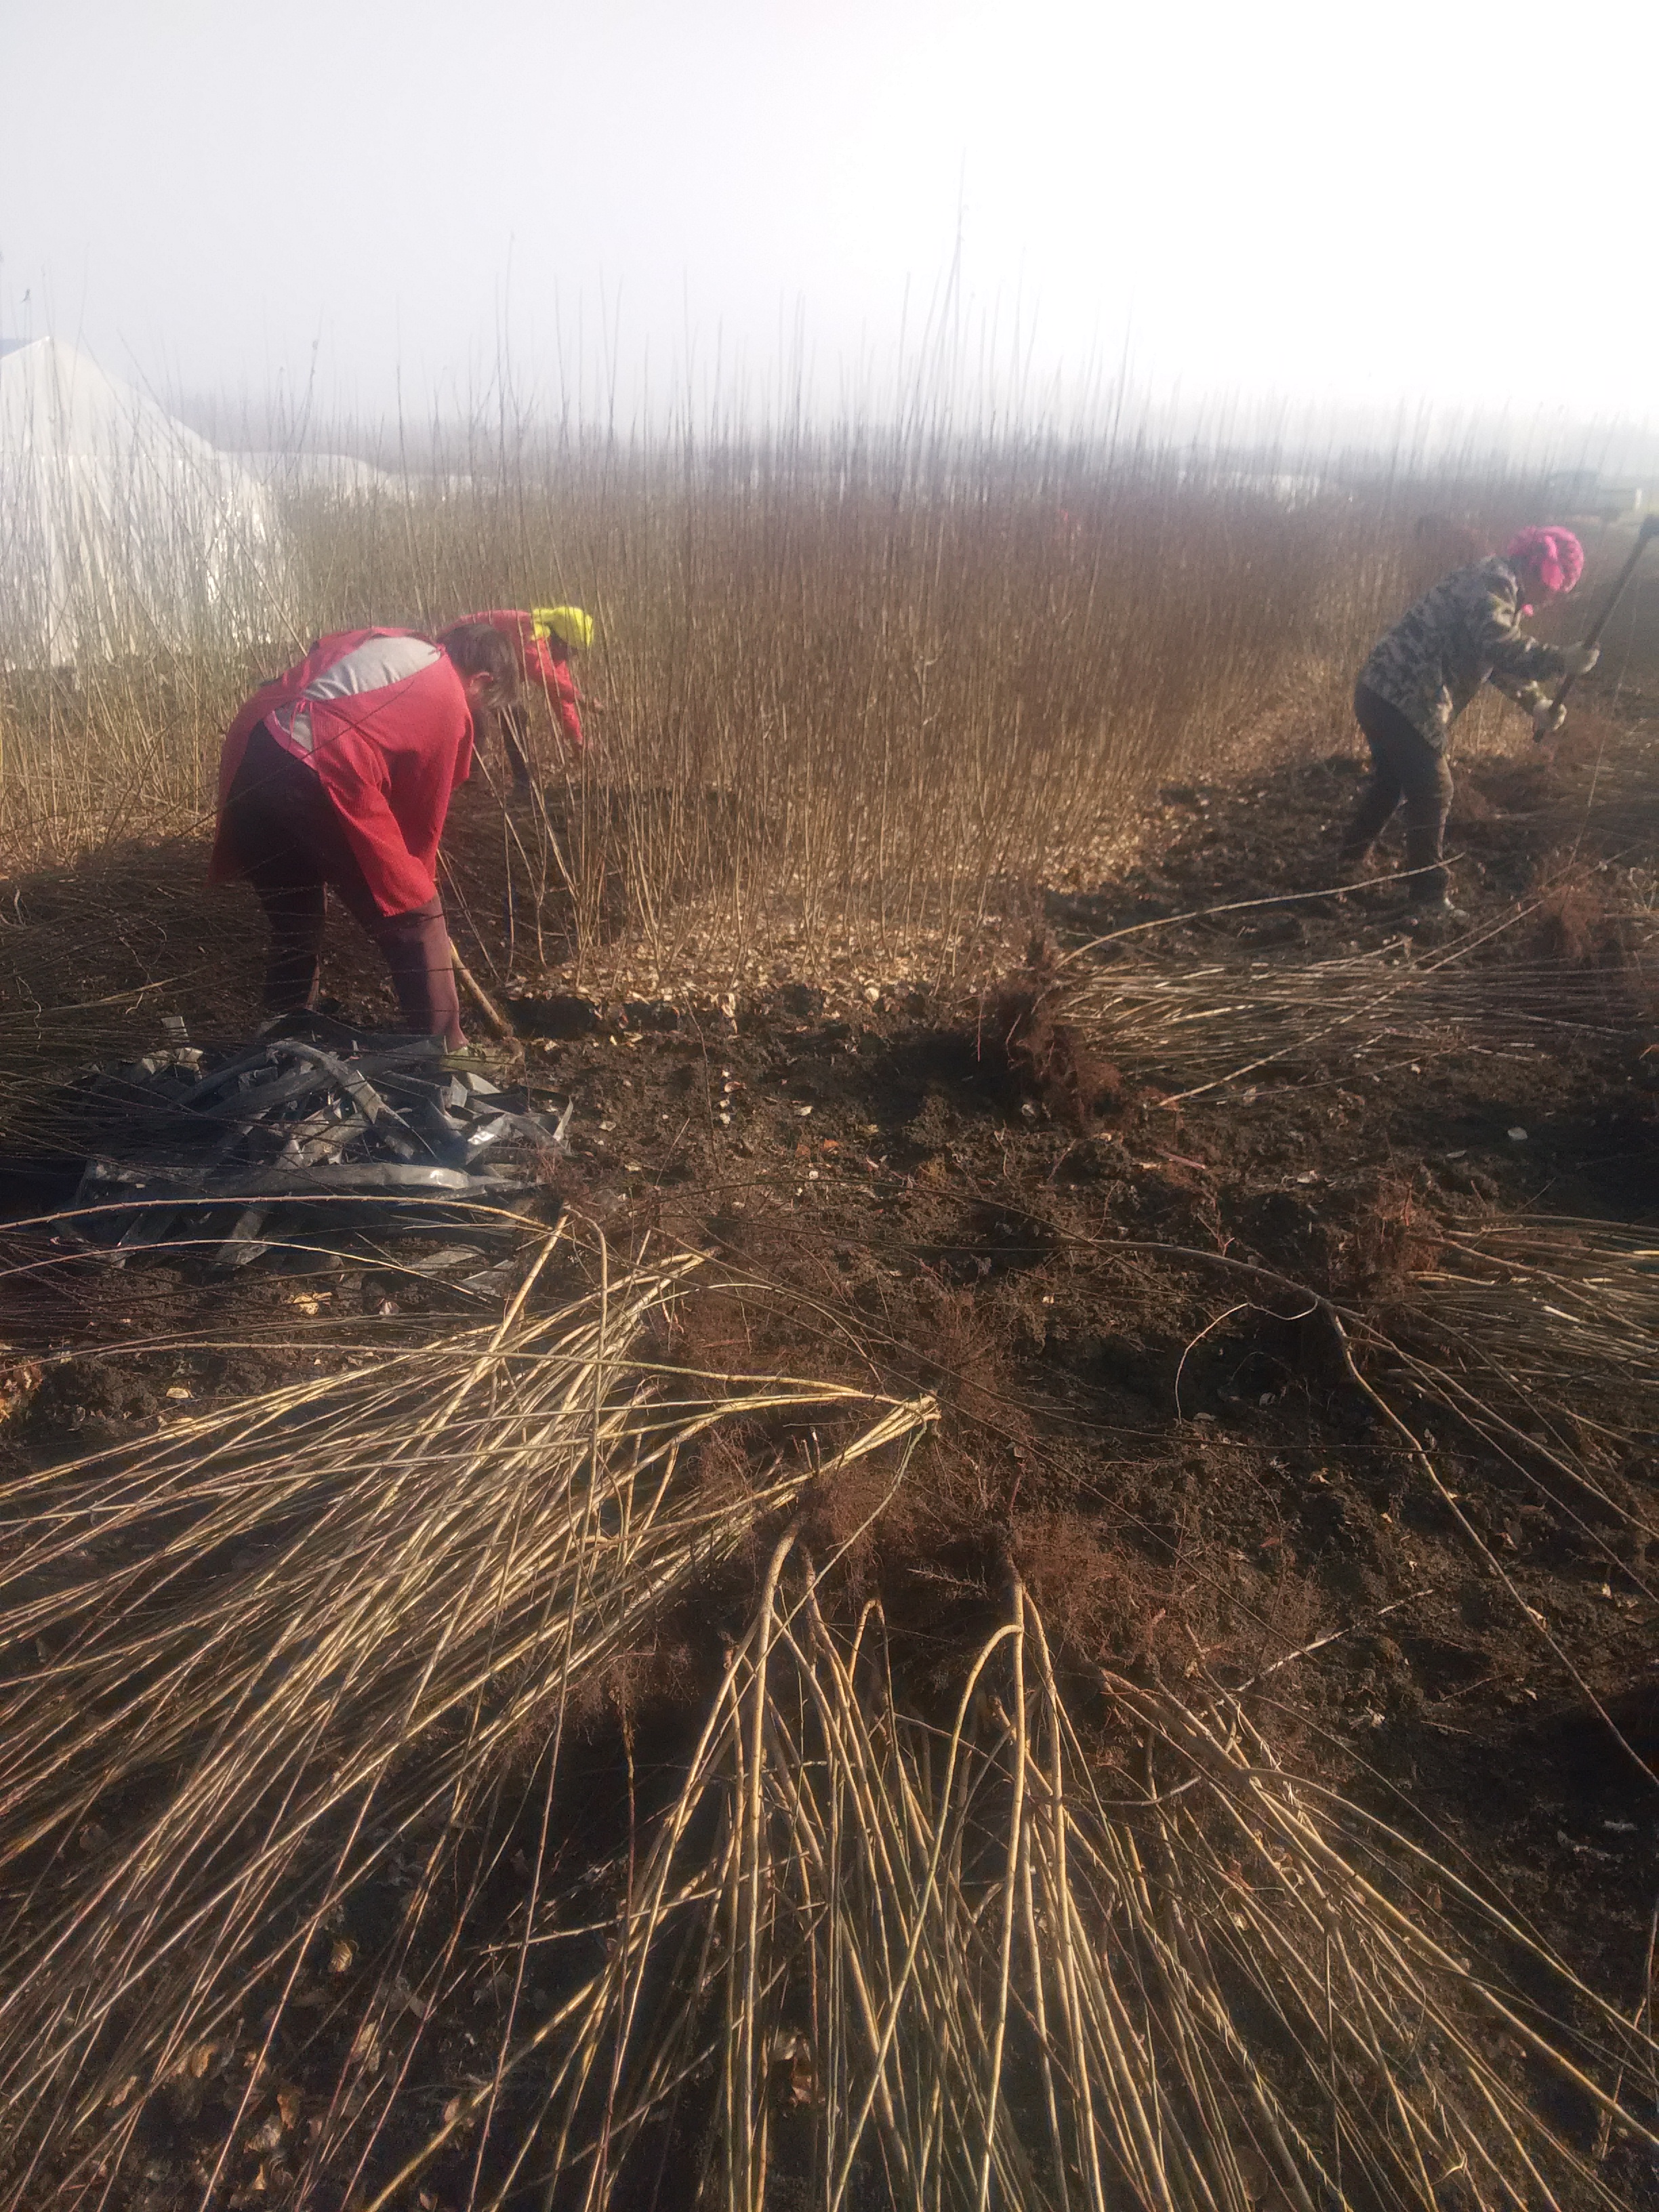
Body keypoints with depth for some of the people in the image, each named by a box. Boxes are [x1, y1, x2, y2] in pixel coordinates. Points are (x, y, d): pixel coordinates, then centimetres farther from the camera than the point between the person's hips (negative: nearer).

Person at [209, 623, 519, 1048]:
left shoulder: (385, 643, 27)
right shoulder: (448, 703, 6)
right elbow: (423, 818, 9)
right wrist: (417, 885, 25)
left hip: (247, 758, 8)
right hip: (320, 779, -8)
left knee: (294, 934, 21)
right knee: (416, 921, 5)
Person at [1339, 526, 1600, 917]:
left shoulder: (1497, 586, 21)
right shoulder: (1495, 580, -12)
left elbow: (1499, 657, 28)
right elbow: (1500, 648, -28)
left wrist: (1535, 701, 16)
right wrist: (1563, 660, -20)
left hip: (1386, 694, 10)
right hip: (1402, 701, -10)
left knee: (1391, 779, 27)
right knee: (1433, 793, -3)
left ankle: (1355, 856, 45)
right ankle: (1429, 897, 3)